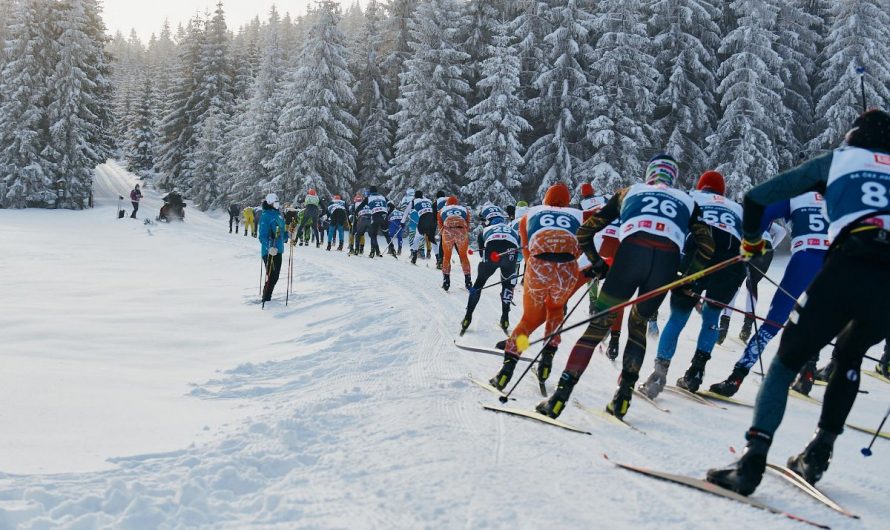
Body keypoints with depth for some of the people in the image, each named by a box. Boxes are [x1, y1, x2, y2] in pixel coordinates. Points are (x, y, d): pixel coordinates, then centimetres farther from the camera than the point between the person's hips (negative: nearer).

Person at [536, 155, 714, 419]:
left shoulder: (629, 191, 30)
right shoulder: (686, 201, 32)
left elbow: (584, 233, 26)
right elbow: (707, 246, 17)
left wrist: (597, 264, 38)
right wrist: (688, 279, 28)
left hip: (630, 254, -1)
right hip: (668, 262, 1)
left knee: (598, 325, 7)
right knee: (638, 324, 24)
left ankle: (559, 399, -2)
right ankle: (623, 397, 14)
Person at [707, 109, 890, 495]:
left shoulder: (837, 159, 22)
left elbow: (756, 197, 19)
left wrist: (751, 240, 36)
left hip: (847, 269, -3)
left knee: (788, 359, 8)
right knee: (849, 358, 29)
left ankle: (753, 460, -7)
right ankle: (818, 455, 25)